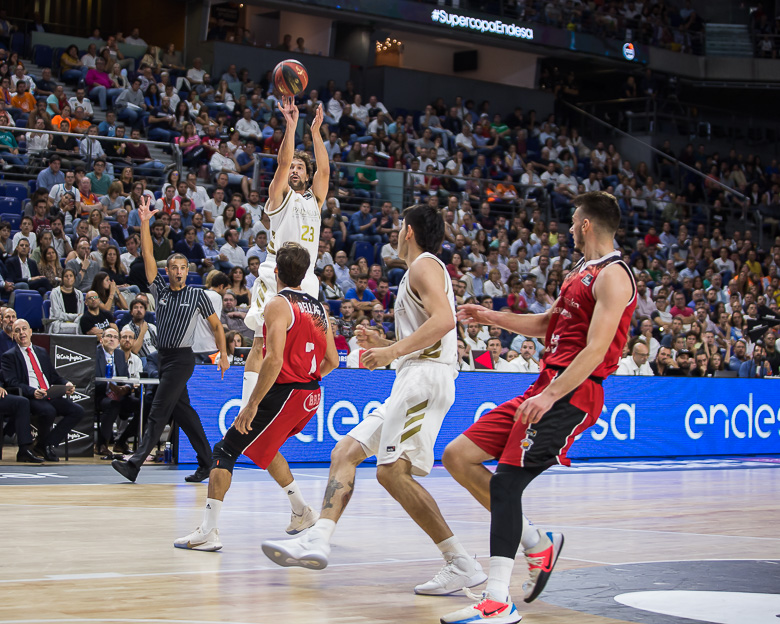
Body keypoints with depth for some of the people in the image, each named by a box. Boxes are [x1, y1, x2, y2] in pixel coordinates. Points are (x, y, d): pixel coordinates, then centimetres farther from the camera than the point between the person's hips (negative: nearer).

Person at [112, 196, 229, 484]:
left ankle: (135, 464, -20)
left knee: (158, 412, -12)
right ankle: (207, 463, 18)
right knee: (183, 412, 9)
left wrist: (224, 356, 6)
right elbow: (148, 255, 1)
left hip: (182, 358, -5)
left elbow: (216, 325, 9)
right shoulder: (161, 291, 9)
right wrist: (144, 222, -8)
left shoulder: (197, 294, 1)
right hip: (163, 357, 5)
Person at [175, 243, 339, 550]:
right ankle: (301, 511, 35)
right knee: (262, 447, 31)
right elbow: (332, 360, 13)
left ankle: (208, 531, -12)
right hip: (311, 396, 8)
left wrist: (252, 404, -20)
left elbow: (274, 359, -22)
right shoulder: (318, 307, 11)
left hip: (284, 394, -8)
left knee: (225, 450, -3)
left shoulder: (278, 305, -11)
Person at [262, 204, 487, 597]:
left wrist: (394, 350, -20)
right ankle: (317, 541, -8)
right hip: (412, 380, 11)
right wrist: (385, 345, 24)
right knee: (344, 453, 5)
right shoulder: (423, 271, 30)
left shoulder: (425, 265, -2)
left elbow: (444, 319, -20)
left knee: (392, 471, -21)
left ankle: (462, 565, -20)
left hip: (425, 375, -11)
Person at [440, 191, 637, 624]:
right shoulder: (581, 272, 22)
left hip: (571, 394, -10)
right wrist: (491, 317, 32)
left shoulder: (613, 277, -9)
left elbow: (596, 349, -20)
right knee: (457, 457, 5)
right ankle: (537, 543, 13)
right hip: (546, 387, 10)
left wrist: (550, 396, -28)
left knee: (505, 482, -20)